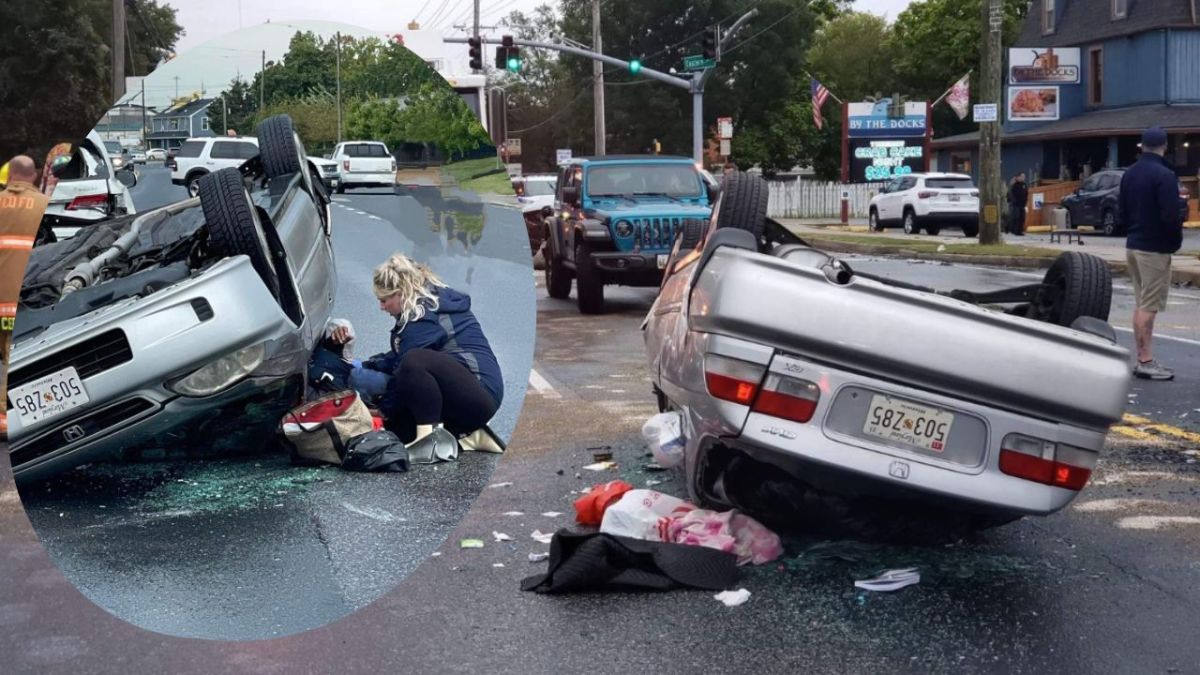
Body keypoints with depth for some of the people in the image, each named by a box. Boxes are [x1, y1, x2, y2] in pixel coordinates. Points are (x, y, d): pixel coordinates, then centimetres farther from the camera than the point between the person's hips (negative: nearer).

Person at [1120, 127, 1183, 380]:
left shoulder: (1129, 174, 9)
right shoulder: (1164, 175, -16)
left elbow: (1122, 210, 15)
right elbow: (1171, 216, -20)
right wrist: (1176, 241, -4)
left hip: (1133, 245, 8)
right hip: (1155, 248, -8)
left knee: (1141, 304, 13)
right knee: (1149, 306, -6)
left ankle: (1142, 359, 16)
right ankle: (1146, 362, -4)